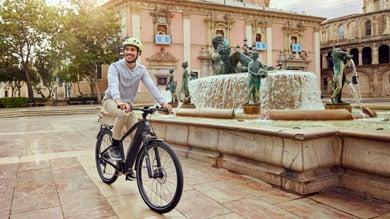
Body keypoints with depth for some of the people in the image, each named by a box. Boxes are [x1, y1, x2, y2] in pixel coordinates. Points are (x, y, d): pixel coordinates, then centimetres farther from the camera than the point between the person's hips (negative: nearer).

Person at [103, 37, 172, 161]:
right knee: (124, 113, -38)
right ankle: (115, 145, -16)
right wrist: (119, 101, -58)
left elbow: (151, 86, -19)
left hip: (127, 104, 4)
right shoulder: (115, 67, -18)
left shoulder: (141, 70, -5)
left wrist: (163, 102, -36)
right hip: (111, 101, -4)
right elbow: (113, 84, -37)